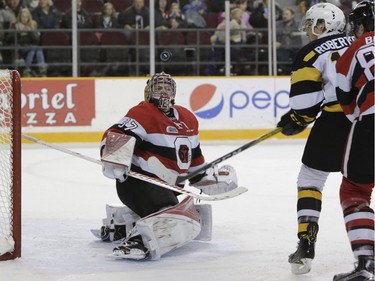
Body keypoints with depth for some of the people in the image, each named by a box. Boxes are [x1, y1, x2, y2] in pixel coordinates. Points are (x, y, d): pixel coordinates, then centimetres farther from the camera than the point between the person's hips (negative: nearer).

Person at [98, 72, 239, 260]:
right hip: (138, 182, -10)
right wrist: (116, 160, -38)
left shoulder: (188, 119, 18)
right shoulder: (143, 114, -9)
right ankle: (139, 242, -51)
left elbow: (194, 156, 29)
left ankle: (118, 223, 29)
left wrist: (207, 179, 22)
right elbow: (115, 136, -22)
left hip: (164, 188, 10)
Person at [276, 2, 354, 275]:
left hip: (335, 120, -5)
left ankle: (306, 247, -2)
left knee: (311, 178, 8)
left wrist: (295, 121, 11)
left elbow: (305, 102, -5)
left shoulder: (311, 53, 2)